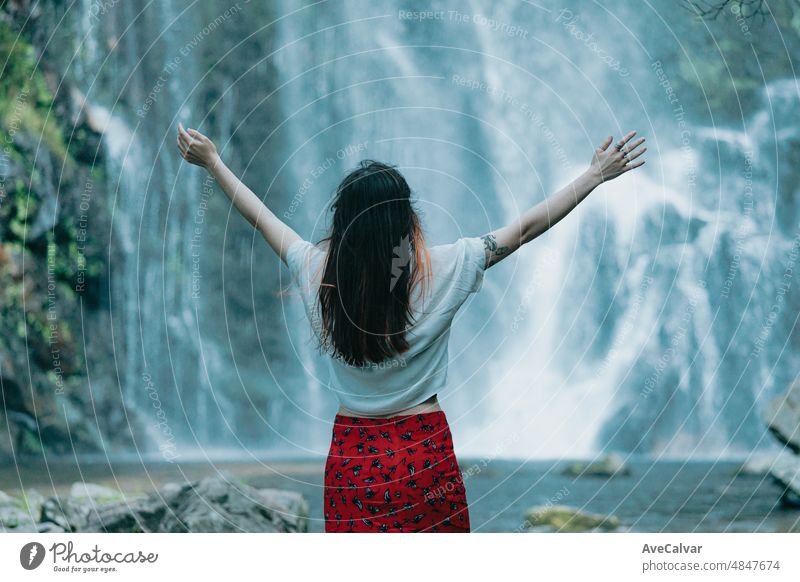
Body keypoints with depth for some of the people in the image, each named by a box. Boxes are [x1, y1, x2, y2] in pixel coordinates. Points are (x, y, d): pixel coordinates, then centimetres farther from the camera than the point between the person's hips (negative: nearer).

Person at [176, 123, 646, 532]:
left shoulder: (317, 273, -8)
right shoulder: (443, 272, -14)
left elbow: (262, 218, 9)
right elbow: (526, 228, -5)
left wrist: (214, 163, 24)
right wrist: (596, 175, 4)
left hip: (352, 457, 2)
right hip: (424, 452, -2)